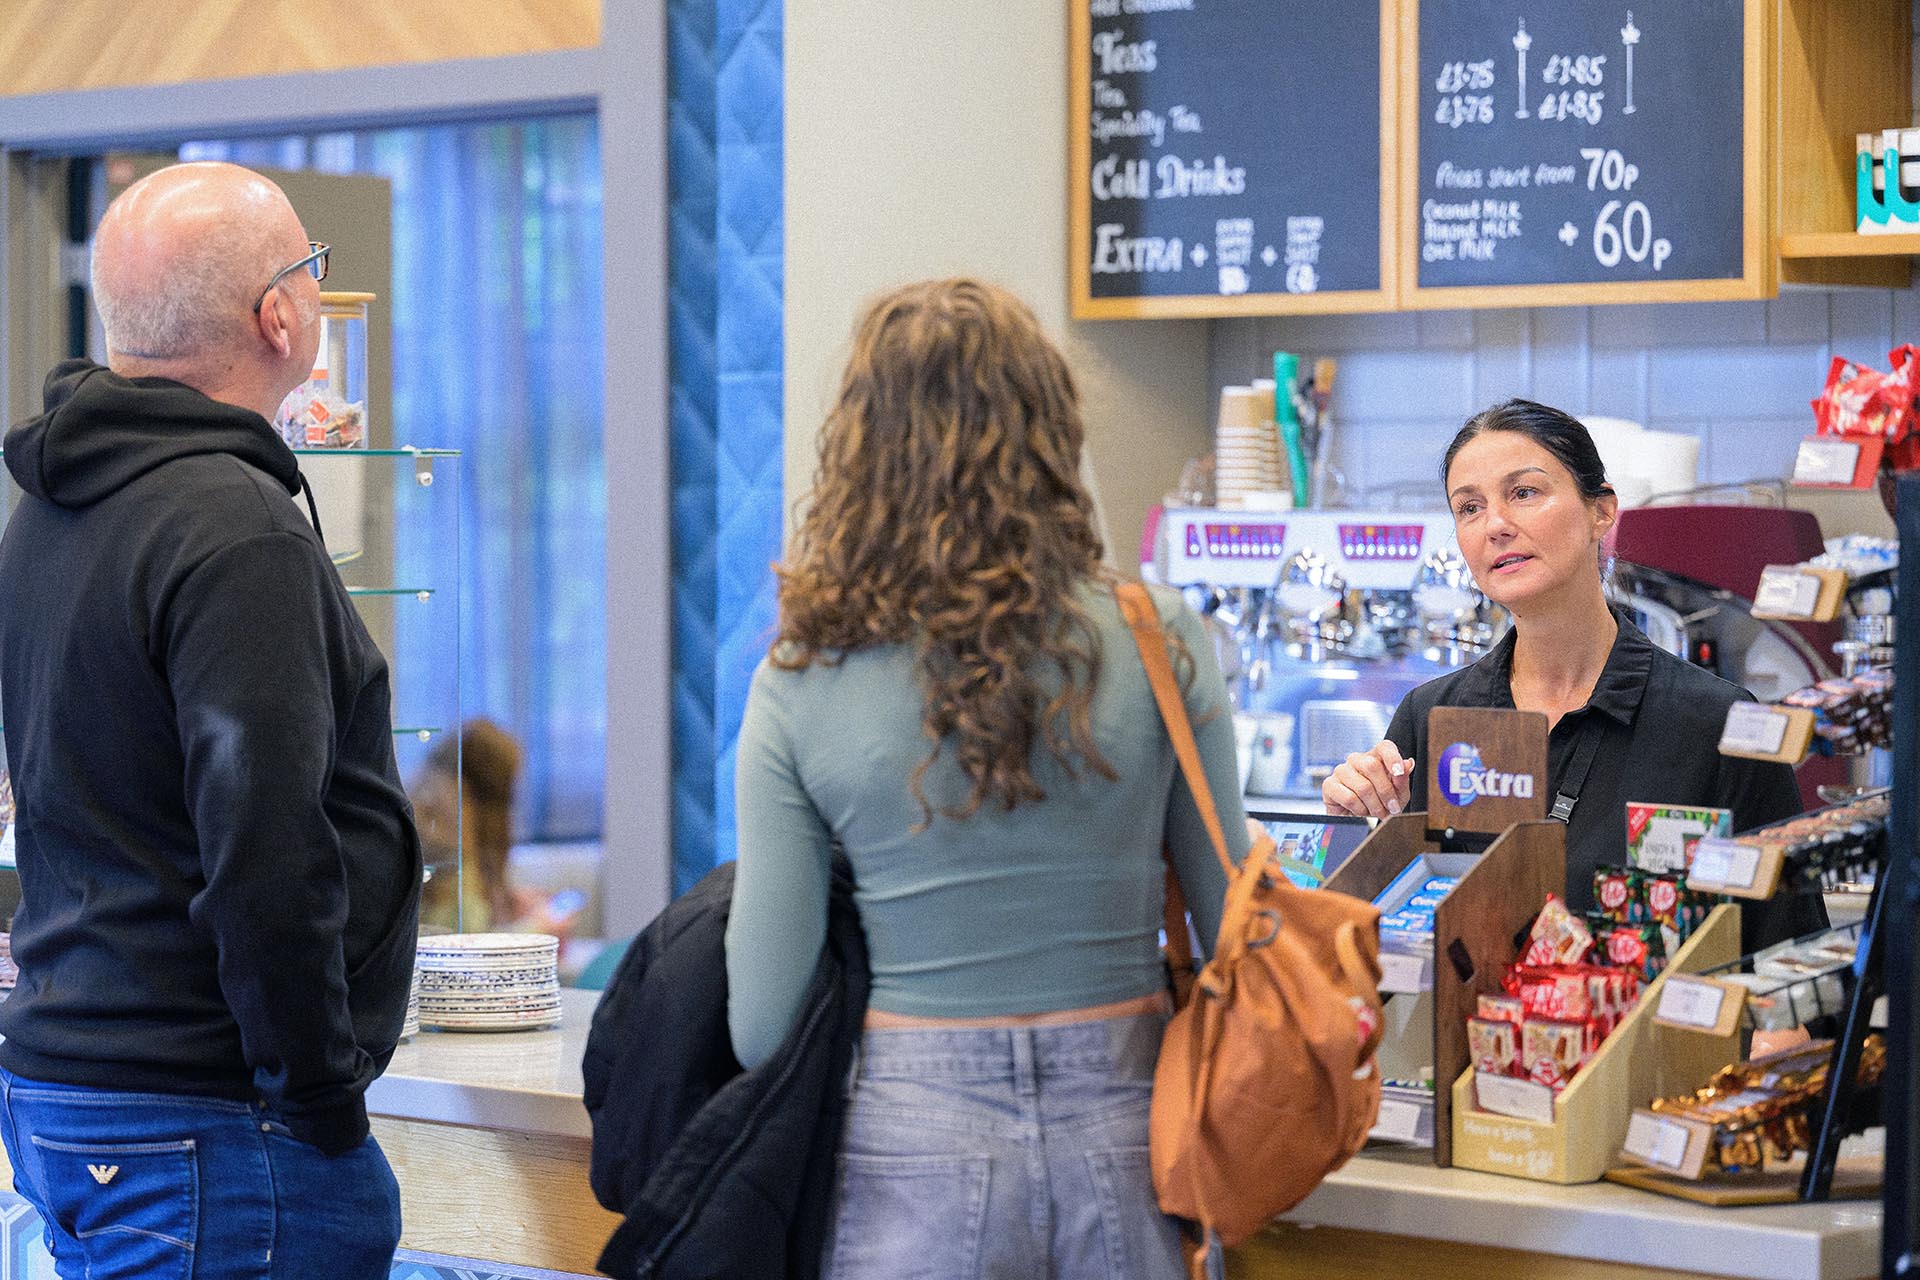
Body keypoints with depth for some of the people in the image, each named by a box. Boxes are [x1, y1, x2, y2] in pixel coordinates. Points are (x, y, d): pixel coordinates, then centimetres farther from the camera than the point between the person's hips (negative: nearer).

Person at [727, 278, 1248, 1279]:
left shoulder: (800, 687, -6)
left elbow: (762, 1024, -5)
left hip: (918, 1148, -1)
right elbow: (1234, 924, 1)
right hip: (1120, 1137, 1)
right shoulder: (1159, 645, -5)